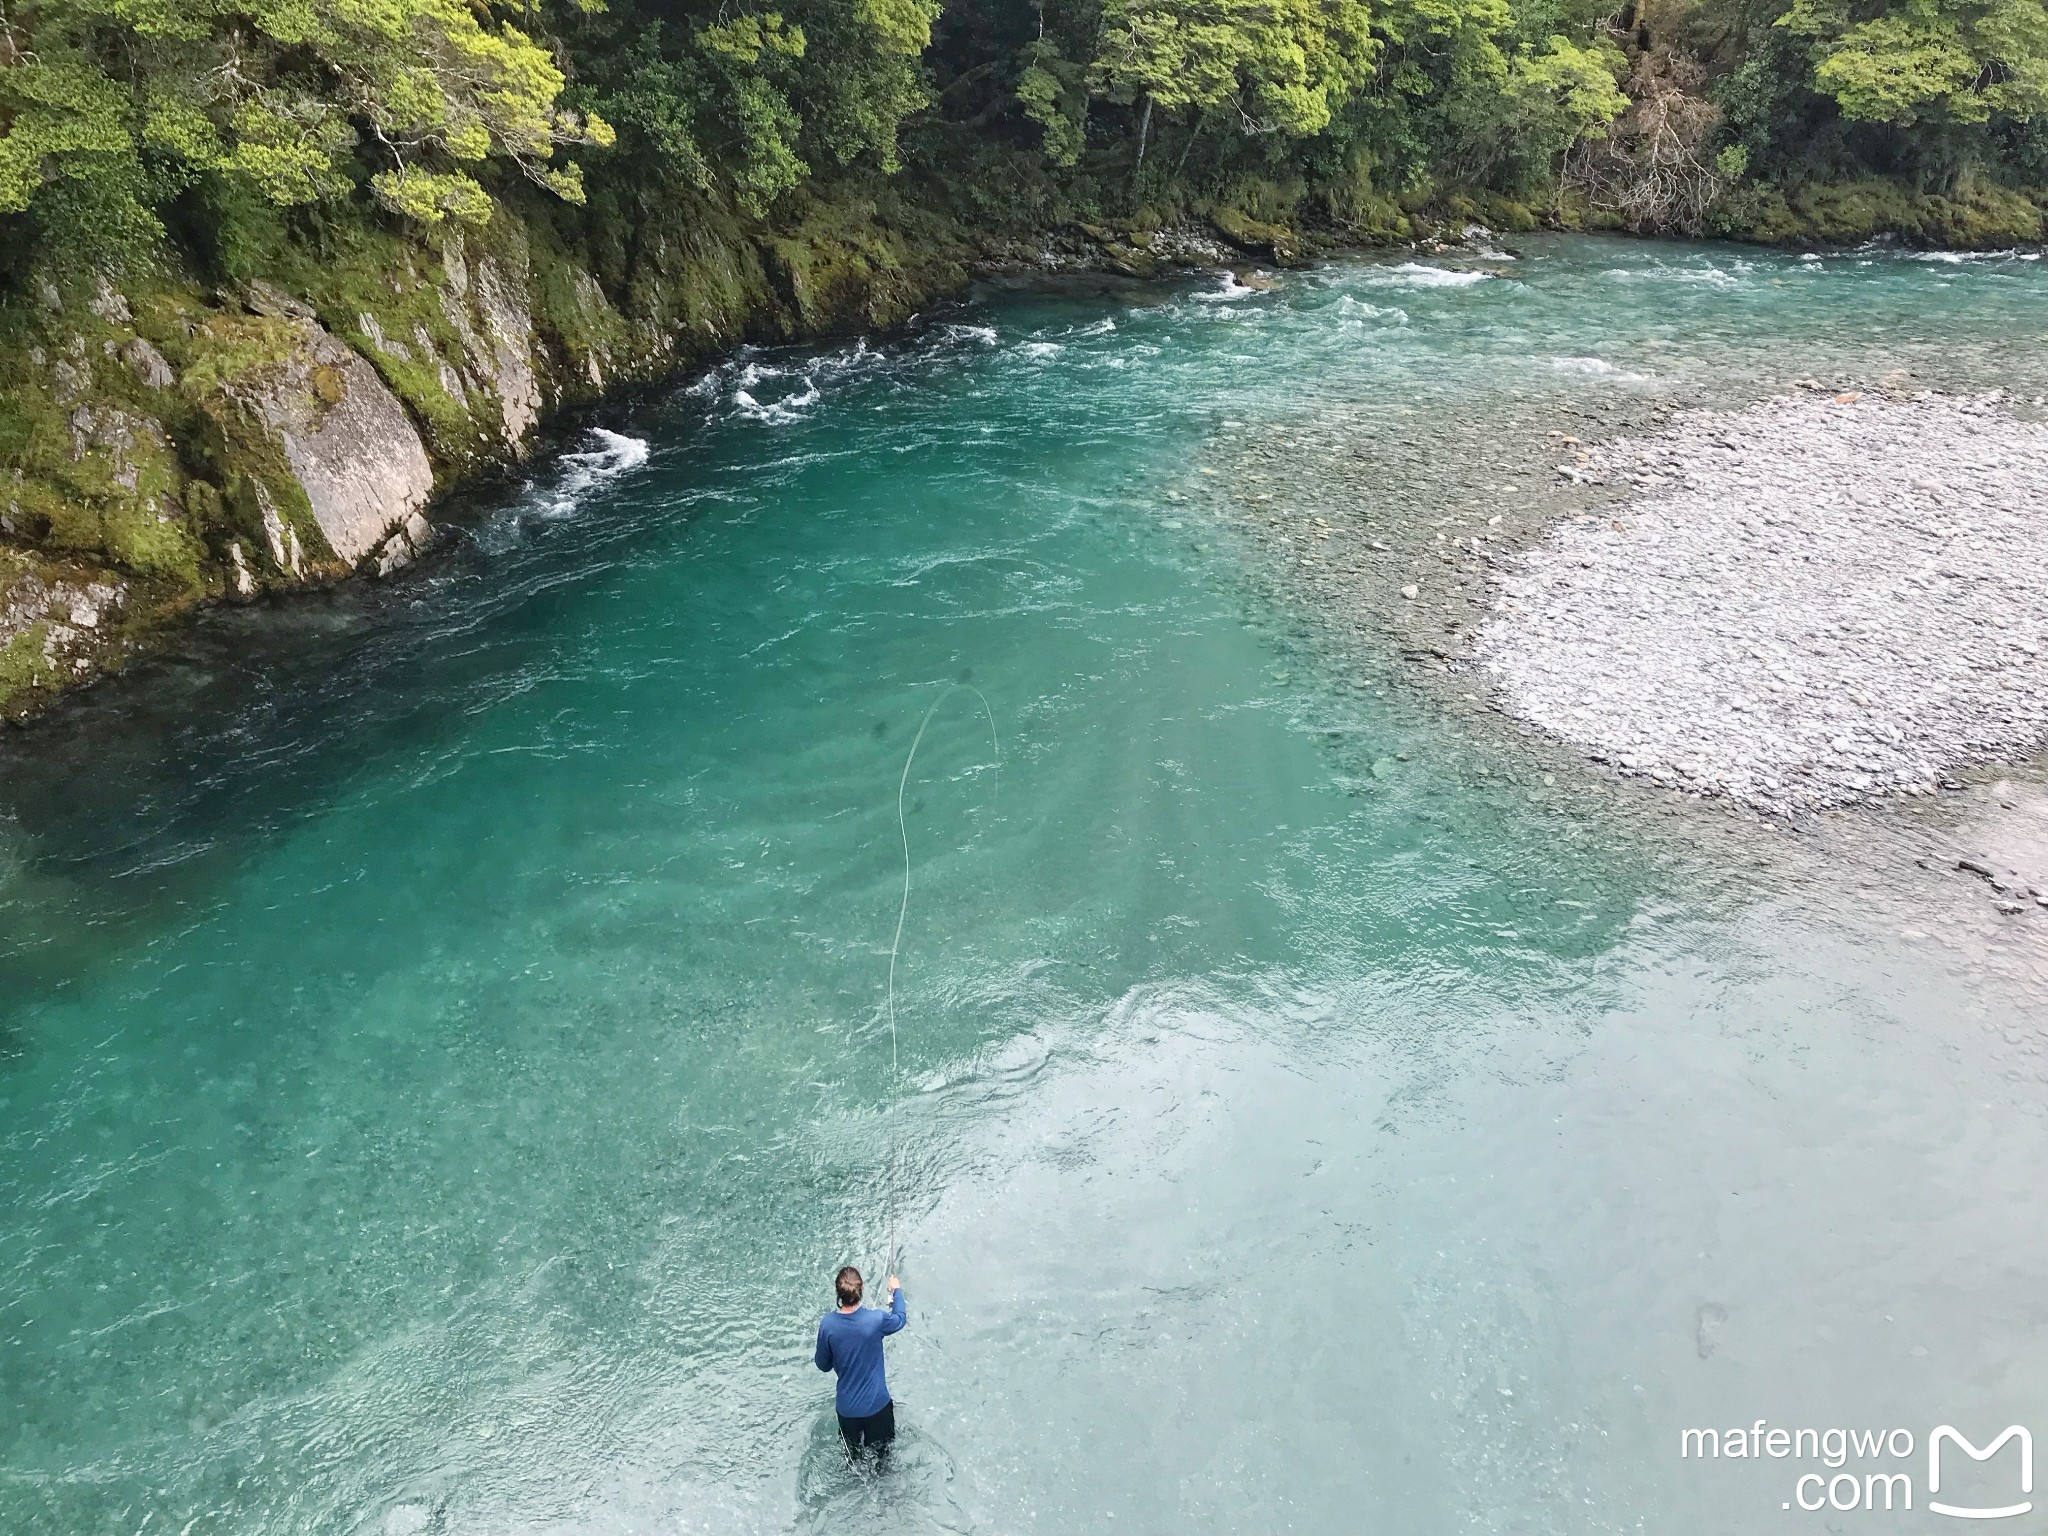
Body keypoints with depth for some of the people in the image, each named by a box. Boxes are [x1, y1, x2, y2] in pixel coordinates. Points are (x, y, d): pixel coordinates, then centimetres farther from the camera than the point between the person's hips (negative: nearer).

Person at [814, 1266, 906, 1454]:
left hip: (846, 1407, 2)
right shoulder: (876, 1319, -24)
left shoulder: (827, 1324, -20)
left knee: (851, 1453, 29)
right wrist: (897, 1290, 19)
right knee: (881, 1452, 25)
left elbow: (823, 1365, -4)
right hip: (876, 1403, -1)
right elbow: (900, 1318, 1)